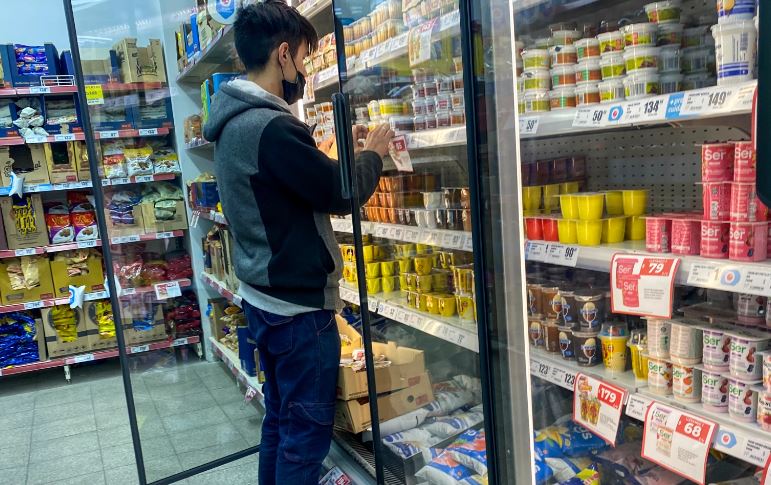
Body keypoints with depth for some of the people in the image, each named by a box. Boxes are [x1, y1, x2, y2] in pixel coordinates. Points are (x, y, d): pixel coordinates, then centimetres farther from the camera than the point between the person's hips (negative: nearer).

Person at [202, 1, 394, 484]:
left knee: (280, 419, 21)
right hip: (298, 303, -10)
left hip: (263, 297, 10)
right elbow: (340, 194, -16)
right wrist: (372, 155, 0)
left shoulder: (234, 121, 9)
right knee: (307, 431, 5)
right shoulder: (271, 127, -23)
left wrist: (341, 152, 14)